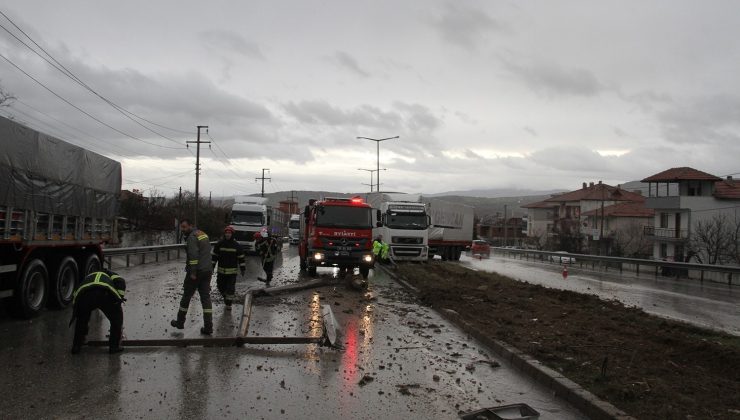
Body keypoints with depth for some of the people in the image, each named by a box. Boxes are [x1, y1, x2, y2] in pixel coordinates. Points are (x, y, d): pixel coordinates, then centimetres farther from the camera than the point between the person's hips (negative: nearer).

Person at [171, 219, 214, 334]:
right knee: (206, 297, 5)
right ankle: (208, 327, 0)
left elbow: (194, 255, -21)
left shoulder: (192, 237, -13)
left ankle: (180, 322, 24)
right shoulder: (202, 233, 14)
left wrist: (193, 272, -20)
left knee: (186, 296, 9)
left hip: (196, 272, -7)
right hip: (207, 270, 7)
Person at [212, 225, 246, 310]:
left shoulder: (236, 245, -2)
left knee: (230, 288, -4)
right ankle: (225, 297, 38)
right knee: (221, 287, 10)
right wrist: (212, 267, 2)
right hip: (221, 270, 2)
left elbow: (241, 258, 3)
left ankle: (228, 304, 7)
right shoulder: (219, 244, 0)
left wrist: (242, 269, 0)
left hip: (232, 271, -2)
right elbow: (214, 256, 6)